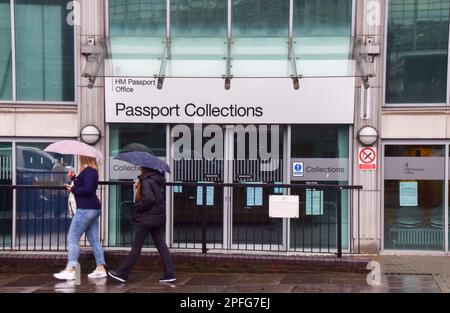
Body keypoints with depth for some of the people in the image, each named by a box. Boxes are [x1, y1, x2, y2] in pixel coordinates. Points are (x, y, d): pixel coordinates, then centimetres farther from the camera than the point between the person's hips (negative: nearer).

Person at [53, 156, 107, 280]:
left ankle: (70, 270, -7)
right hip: (93, 209, 10)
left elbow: (88, 189, -26)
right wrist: (73, 178, 13)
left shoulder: (88, 171, -15)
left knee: (72, 239, -6)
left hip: (85, 209, -10)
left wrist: (73, 189, -14)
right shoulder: (92, 170, 15)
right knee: (94, 240, 11)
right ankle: (100, 269, 13)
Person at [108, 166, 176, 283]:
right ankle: (170, 274, 6)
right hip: (158, 218, 8)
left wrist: (137, 207, -12)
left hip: (147, 219, -8)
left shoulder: (146, 182, -15)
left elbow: (149, 199, -25)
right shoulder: (156, 180, 11)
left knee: (136, 247, -2)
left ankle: (122, 273, 7)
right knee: (161, 245, 8)